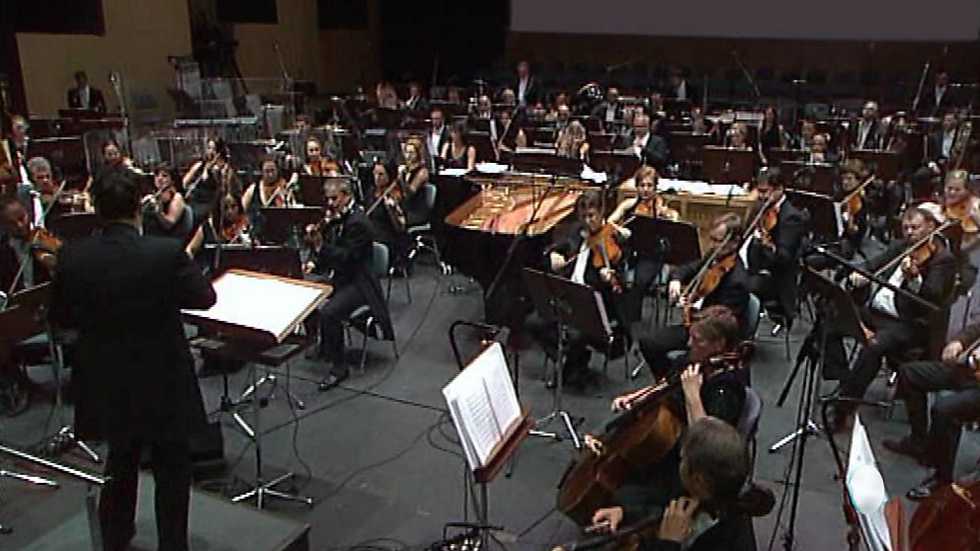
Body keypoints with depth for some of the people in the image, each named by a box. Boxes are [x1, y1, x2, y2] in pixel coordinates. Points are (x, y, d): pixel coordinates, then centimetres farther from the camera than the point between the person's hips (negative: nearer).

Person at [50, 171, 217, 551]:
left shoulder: (73, 257, -11)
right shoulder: (168, 253, -21)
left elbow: (60, 319, 1)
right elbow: (205, 298, -7)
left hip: (105, 384, 4)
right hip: (164, 384, -4)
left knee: (120, 460, 27)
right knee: (171, 469, 15)